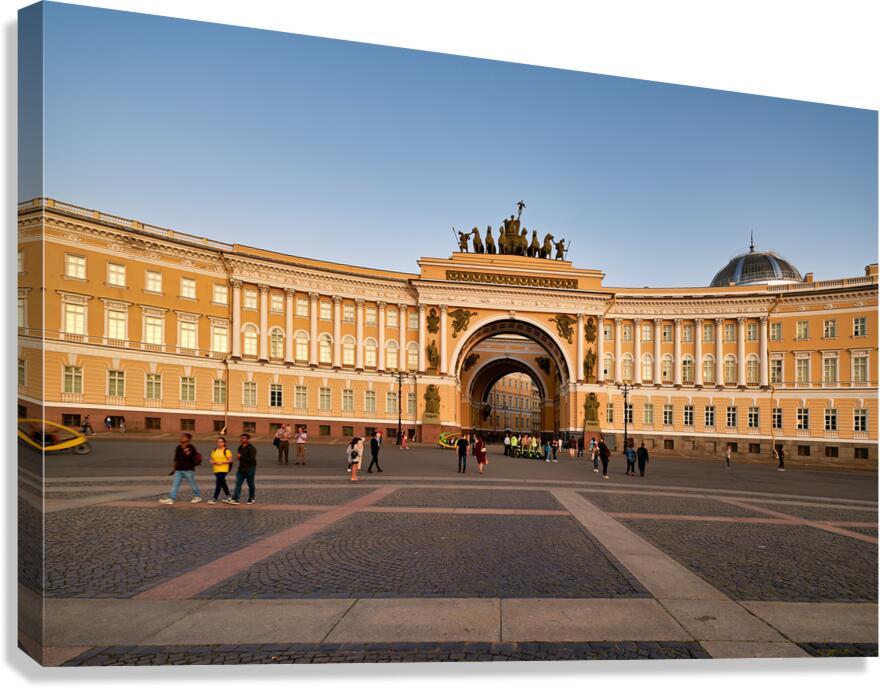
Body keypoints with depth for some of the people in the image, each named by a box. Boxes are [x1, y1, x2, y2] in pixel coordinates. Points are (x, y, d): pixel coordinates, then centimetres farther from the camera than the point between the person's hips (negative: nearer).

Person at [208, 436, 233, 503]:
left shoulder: (226, 450, -5)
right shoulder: (214, 450, 13)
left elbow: (230, 460, -8)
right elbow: (211, 459, 15)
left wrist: (222, 462, -18)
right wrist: (213, 462, -7)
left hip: (223, 470, -6)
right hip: (216, 470, 6)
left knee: (218, 483, -12)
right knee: (223, 483, 15)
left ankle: (214, 498, -11)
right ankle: (228, 496, 28)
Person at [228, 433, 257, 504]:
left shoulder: (252, 448, -14)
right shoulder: (240, 447, 11)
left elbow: (252, 458, -24)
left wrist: (241, 457, -23)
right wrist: (238, 457, 1)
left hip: (250, 469, -7)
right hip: (241, 468, 7)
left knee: (250, 484, 5)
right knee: (238, 483, -2)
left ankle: (251, 498, 20)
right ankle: (235, 499, -5)